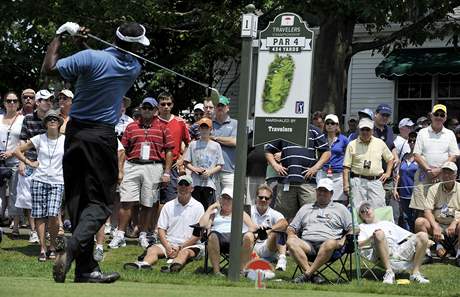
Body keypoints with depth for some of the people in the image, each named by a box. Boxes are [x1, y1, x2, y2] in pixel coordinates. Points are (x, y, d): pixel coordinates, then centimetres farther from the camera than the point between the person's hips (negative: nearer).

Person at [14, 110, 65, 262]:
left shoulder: (65, 140, 3)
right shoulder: (39, 139, 4)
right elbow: (18, 151, 10)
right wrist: (29, 163, 2)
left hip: (57, 182, -1)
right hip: (39, 180, 1)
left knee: (53, 215, -16)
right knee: (40, 216, -2)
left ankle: (52, 246, 2)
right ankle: (43, 248, 4)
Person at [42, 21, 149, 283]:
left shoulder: (91, 58, -11)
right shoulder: (134, 68, 0)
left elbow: (49, 68, -12)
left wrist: (60, 35, 0)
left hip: (76, 133, 1)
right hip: (104, 136, -1)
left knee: (77, 200, 6)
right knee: (100, 202, 3)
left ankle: (86, 268, 5)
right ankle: (73, 246, -25)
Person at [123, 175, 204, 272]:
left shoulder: (198, 207, 5)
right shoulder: (168, 206, 14)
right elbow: (161, 229, 9)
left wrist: (180, 248, -11)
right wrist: (167, 247, -9)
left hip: (190, 245, -3)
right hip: (169, 243, 3)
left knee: (185, 252, -36)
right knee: (152, 249, -25)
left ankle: (175, 266, -69)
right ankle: (144, 264, -58)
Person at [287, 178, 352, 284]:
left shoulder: (340, 208, 22)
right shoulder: (305, 208, 30)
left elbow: (352, 229, 15)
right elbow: (291, 228, 29)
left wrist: (343, 241, -4)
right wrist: (292, 235, 6)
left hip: (327, 242, -2)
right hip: (307, 243, 2)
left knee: (331, 243, -40)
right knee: (291, 242, -31)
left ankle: (307, 274, -36)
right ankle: (312, 276, -39)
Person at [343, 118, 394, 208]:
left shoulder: (380, 143, 12)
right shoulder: (352, 145, 5)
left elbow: (390, 159, 25)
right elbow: (346, 167, 2)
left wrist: (388, 173, 12)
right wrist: (346, 184, -6)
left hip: (376, 181, 2)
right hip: (358, 181, -1)